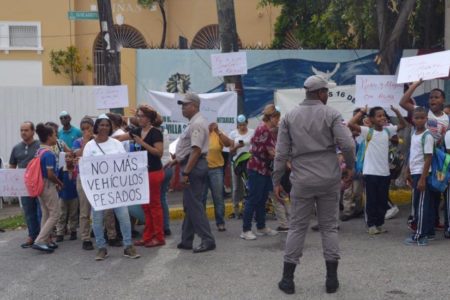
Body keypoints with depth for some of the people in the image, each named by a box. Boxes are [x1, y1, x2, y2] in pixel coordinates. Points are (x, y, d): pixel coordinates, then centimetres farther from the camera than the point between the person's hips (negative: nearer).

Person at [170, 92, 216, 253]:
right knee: (189, 204, 14)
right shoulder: (194, 122, 16)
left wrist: (185, 172, -25)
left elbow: (196, 150, -24)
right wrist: (177, 159, 24)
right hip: (193, 166, 11)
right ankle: (186, 240, 21)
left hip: (193, 167, -11)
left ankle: (207, 240, -3)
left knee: (194, 205, -7)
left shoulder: (197, 123, -16)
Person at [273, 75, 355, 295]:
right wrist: (350, 166, 7)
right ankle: (331, 278, 11)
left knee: (297, 228, 7)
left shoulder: (290, 117, 3)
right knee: (329, 227, 8)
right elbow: (347, 144, -12)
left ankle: (288, 279, 10)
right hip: (329, 179, -1)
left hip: (302, 180, 1)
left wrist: (276, 180, 7)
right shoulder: (331, 114, -4)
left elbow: (281, 153, 1)